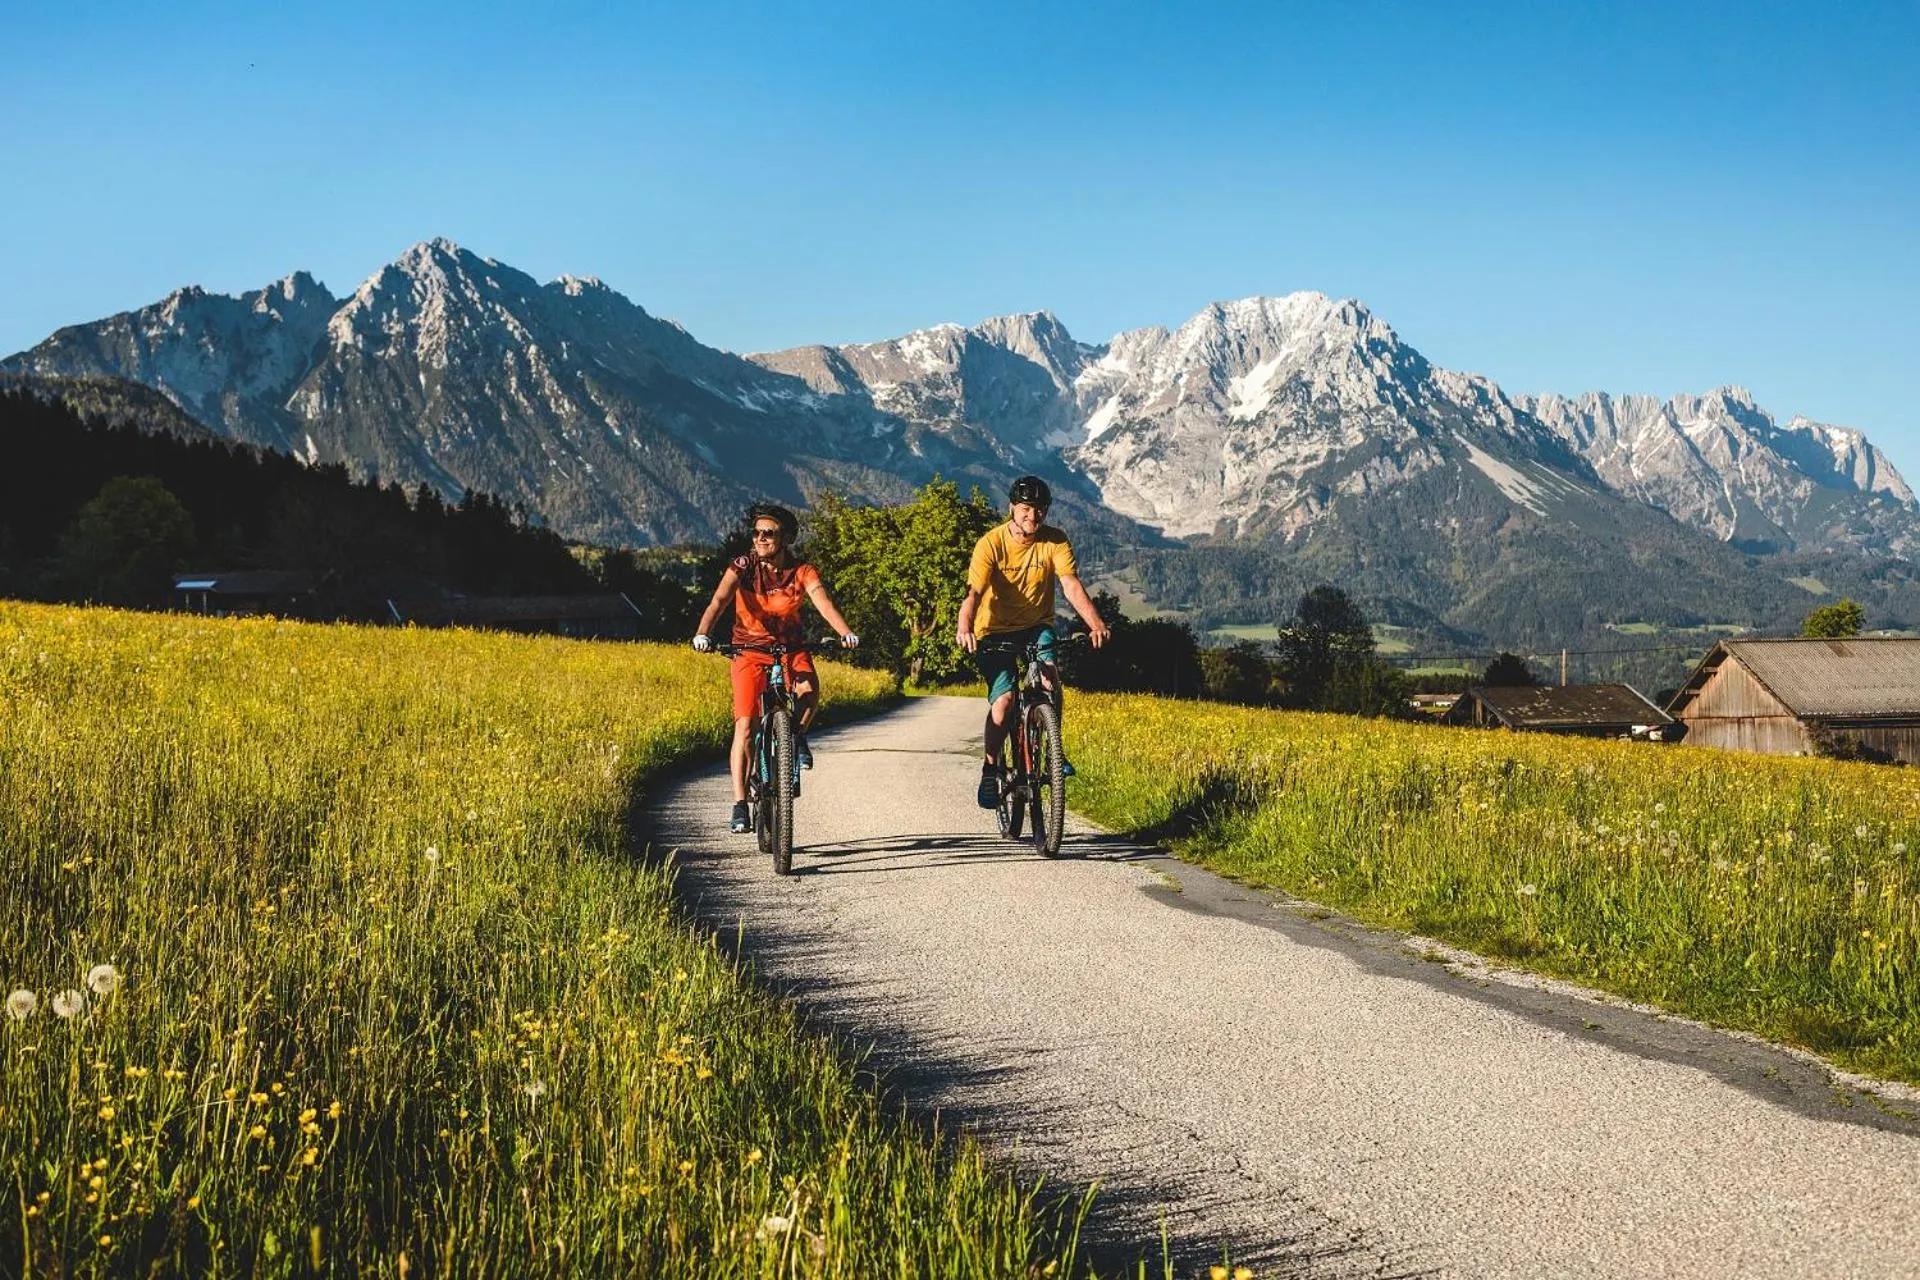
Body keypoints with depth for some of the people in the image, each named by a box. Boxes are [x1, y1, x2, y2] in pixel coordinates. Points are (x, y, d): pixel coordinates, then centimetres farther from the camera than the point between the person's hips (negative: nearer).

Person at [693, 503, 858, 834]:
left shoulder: (802, 572, -9)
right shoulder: (742, 567, -11)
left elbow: (824, 603, -25)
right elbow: (718, 601, -26)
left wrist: (846, 633, -44)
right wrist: (702, 634, -45)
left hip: (791, 648, 1)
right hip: (750, 649, -1)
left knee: (809, 690, -31)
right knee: (744, 725, -13)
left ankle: (798, 735, 4)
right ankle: (740, 806, -8)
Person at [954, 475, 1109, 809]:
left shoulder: (1055, 541, -10)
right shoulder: (991, 543, -17)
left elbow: (1071, 585, -21)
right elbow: (974, 592, -28)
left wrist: (1096, 623, -38)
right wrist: (964, 627, -48)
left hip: (1036, 625, 2)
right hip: (995, 630, -2)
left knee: (1049, 674, -27)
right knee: (1003, 699, -18)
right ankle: (990, 769, 1)